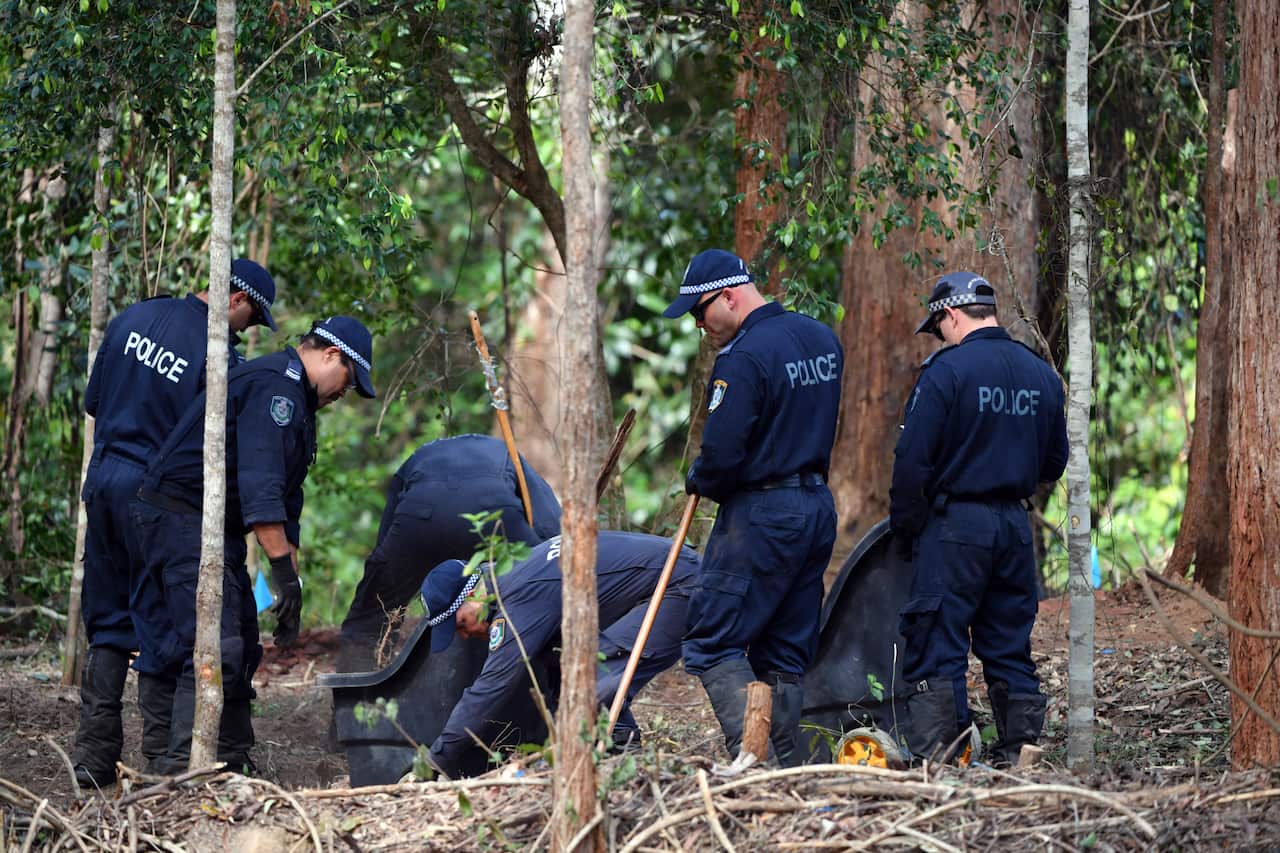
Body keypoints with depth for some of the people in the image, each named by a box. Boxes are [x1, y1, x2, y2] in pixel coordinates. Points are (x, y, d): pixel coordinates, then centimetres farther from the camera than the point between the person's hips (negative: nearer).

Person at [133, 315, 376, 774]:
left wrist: (289, 581, 16)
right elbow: (260, 489, -26)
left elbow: (284, 498, 23)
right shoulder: (274, 385, -15)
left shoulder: (294, 397, 20)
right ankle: (180, 767, -23)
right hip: (180, 517, -11)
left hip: (216, 526, 11)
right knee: (217, 648, -18)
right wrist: (286, 573, -27)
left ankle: (232, 764, 22)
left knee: (242, 646, 15)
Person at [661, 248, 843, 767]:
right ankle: (787, 768, 9)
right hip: (818, 507, 9)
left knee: (712, 645, -6)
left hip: (760, 512, -9)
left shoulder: (744, 358, -18)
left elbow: (721, 455, -21)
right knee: (785, 654, 12)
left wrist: (698, 482, 0)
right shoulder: (822, 339, 11)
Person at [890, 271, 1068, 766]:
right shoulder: (1042, 375, 9)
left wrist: (904, 528, -2)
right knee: (1010, 647, 13)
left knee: (936, 650, -3)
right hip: (1015, 528, 6)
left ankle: (936, 756, -8)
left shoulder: (947, 370, -12)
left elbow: (913, 460, -13)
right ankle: (1021, 749, 13)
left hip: (955, 525, -6)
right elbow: (1054, 463, 17)